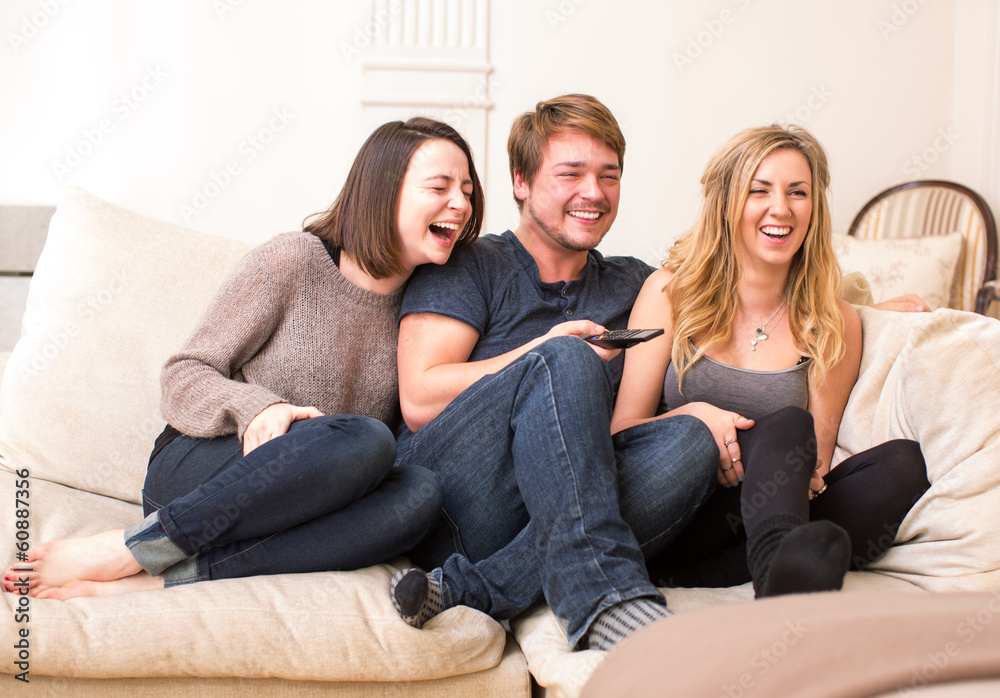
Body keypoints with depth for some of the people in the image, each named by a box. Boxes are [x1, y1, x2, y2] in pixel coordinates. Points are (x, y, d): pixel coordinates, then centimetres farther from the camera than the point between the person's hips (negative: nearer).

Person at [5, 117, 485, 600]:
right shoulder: (293, 261, -3)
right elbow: (185, 374, -2)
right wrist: (254, 407, -23)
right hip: (195, 468, -4)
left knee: (420, 493, -30)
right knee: (364, 440, -34)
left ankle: (166, 578, -31)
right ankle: (135, 546, -25)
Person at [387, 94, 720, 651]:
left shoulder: (635, 287, 21)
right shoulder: (468, 268, 7)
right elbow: (420, 402, -4)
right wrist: (547, 355, -11)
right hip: (447, 508, -4)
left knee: (691, 441, -23)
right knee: (566, 361, -26)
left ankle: (468, 590, -32)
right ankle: (608, 605, -42)